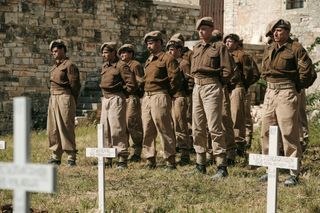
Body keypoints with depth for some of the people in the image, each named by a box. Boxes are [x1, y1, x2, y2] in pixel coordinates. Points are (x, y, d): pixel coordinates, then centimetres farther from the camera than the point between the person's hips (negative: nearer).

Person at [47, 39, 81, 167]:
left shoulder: (69, 65, -7)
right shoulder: (54, 67, 19)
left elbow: (75, 85, -10)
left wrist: (72, 102, -7)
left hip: (65, 98, -9)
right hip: (53, 98, 9)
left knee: (66, 128, -9)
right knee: (53, 129, 9)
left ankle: (71, 158, -5)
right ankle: (56, 157, 16)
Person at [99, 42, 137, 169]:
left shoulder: (121, 65, -10)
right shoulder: (104, 66, 15)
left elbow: (132, 84, -14)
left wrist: (122, 94, -5)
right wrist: (105, 95, 16)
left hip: (116, 100, -9)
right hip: (105, 100, 9)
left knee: (117, 129, -9)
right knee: (104, 129, 10)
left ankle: (123, 159, -4)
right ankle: (107, 159, 17)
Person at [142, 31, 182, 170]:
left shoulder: (167, 58, -7)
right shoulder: (148, 61, 19)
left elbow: (176, 78, -13)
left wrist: (167, 93, -6)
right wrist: (146, 93, 16)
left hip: (160, 97, -9)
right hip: (146, 97, 9)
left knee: (164, 130, -7)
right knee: (147, 131, 9)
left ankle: (170, 161, -2)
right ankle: (150, 160, 17)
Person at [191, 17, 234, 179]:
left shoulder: (219, 47, -4)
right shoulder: (196, 48, 16)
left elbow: (227, 71, -7)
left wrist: (216, 83, 0)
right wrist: (198, 81, 15)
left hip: (212, 88, -7)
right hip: (197, 88, 7)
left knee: (214, 127, -12)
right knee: (197, 128, 9)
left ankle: (221, 167, -10)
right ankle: (200, 164, 18)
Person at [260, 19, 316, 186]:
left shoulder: (295, 49, -8)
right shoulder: (268, 49, 13)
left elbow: (307, 71, -10)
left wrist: (297, 87, -1)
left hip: (287, 93, -7)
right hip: (270, 92, 8)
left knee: (289, 133, -8)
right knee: (266, 132, 9)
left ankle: (294, 173, -2)